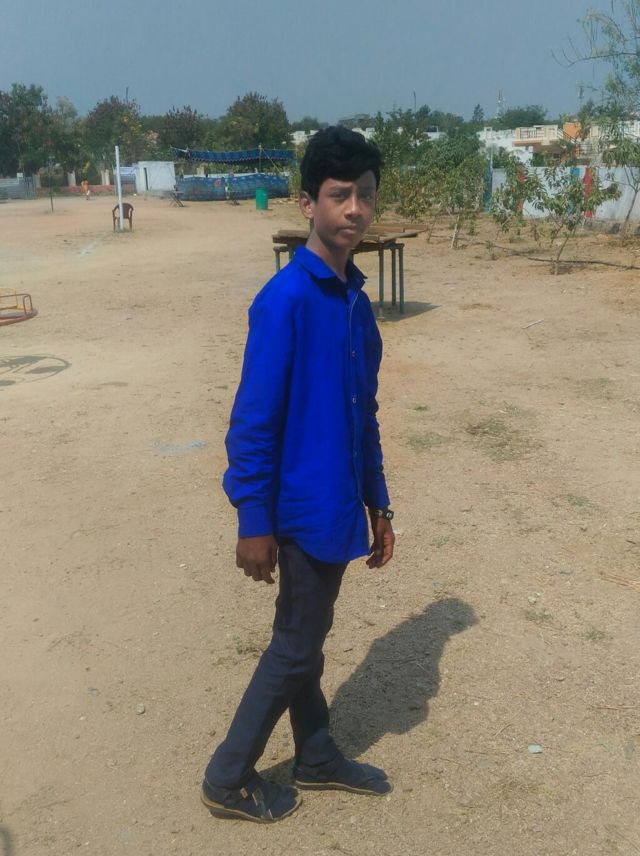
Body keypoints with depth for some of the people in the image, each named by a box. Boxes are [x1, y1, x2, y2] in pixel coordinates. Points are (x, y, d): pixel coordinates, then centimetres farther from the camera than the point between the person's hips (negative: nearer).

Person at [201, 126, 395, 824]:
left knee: (306, 637, 21)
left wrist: (376, 505, 15)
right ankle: (227, 778, 25)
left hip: (340, 505, 7)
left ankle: (317, 756, 38)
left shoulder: (355, 298, 7)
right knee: (298, 645, 6)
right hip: (302, 508, -7)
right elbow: (252, 421, -18)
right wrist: (254, 522, -17)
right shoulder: (285, 299, -19)